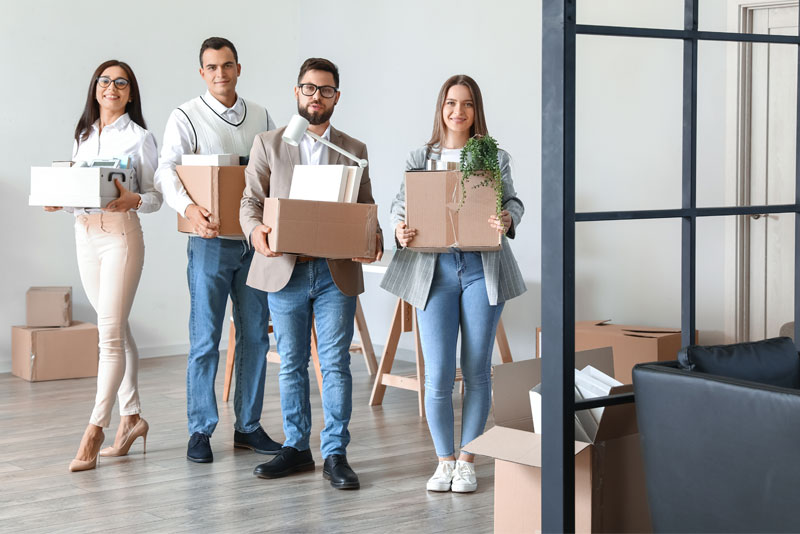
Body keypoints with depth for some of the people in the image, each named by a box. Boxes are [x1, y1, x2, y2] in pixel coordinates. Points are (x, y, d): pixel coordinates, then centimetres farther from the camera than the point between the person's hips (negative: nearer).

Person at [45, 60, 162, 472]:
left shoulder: (139, 137, 0)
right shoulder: (83, 136, 16)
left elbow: (156, 197, -3)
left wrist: (133, 200, -24)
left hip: (121, 234, -6)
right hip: (84, 233, 6)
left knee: (110, 334, -9)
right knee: (117, 329, 11)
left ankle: (95, 430, -10)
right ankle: (131, 416, 18)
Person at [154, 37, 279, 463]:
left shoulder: (260, 117, 12)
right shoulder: (186, 117, -2)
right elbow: (166, 172, -14)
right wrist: (189, 208, -33)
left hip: (255, 240, 4)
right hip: (211, 240, -4)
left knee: (255, 335, 8)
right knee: (205, 339, -3)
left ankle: (248, 426, 18)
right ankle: (200, 431, 6)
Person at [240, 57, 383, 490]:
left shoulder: (354, 150, 10)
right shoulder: (268, 144, 7)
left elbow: (366, 210, 11)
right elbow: (250, 202, 4)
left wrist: (373, 239, -11)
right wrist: (256, 231, -17)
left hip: (337, 272, 0)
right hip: (285, 271, 0)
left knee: (335, 364, 0)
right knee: (291, 364, 8)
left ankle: (335, 454, 7)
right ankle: (295, 447, 20)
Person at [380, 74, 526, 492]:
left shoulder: (495, 158, 9)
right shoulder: (419, 158, 10)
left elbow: (512, 200, 3)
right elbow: (400, 203, 7)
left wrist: (507, 220, -20)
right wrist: (399, 229, -15)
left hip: (483, 268, 0)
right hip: (435, 269, 0)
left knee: (476, 370, 4)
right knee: (438, 375, -3)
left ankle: (467, 460, 18)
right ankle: (444, 460, 14)